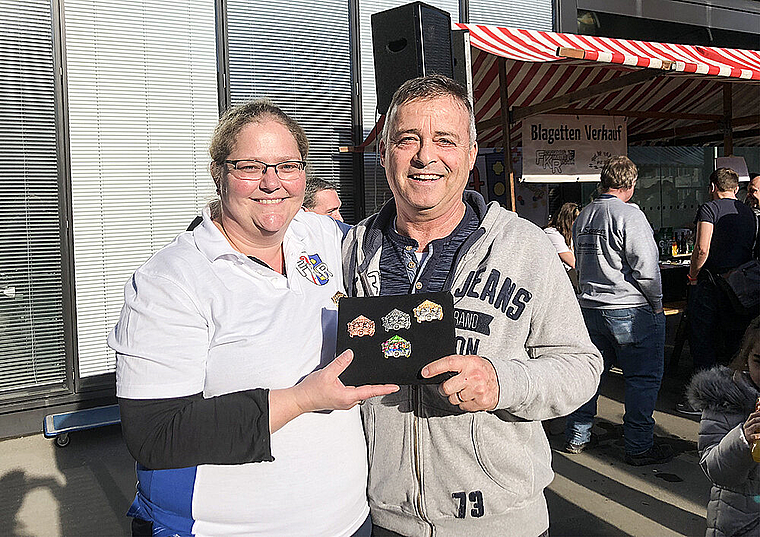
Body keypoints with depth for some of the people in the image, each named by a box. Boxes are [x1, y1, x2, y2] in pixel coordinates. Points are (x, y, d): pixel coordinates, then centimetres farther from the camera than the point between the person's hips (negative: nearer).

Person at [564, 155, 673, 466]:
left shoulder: (583, 217, 10)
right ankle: (639, 447, 10)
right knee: (643, 378, 4)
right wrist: (657, 303, -5)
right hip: (631, 311, -7)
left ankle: (576, 437, 24)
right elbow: (646, 267, -17)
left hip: (590, 308, 8)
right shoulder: (629, 215, -14)